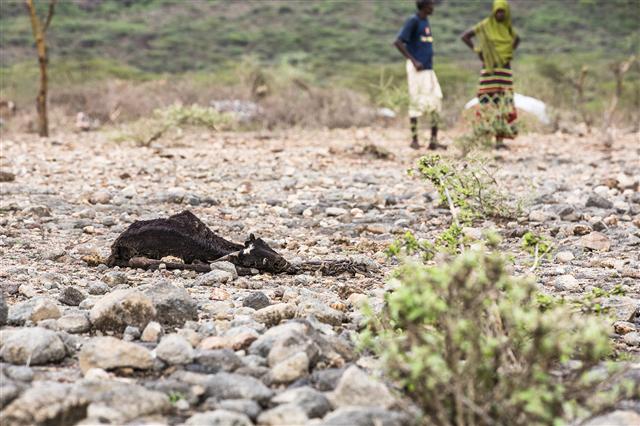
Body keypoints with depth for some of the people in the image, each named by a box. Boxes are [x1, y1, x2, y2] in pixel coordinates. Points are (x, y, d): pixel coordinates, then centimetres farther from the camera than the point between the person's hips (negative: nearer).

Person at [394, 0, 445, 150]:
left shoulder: (426, 22, 16)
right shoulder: (413, 21, -9)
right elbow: (398, 42, -16)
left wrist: (430, 59, 14)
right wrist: (413, 61, -17)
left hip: (429, 69, 8)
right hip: (416, 70, -8)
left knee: (436, 102, 3)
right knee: (417, 104, -3)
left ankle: (434, 140, 6)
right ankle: (414, 139, 6)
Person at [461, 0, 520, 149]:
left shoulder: (507, 28, 9)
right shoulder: (484, 25, -5)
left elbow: (517, 39, 29)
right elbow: (465, 36, -2)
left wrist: (510, 52, 13)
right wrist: (477, 51, -5)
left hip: (505, 70, 4)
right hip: (490, 69, -4)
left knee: (503, 103, 0)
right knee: (490, 103, -8)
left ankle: (500, 140, 2)